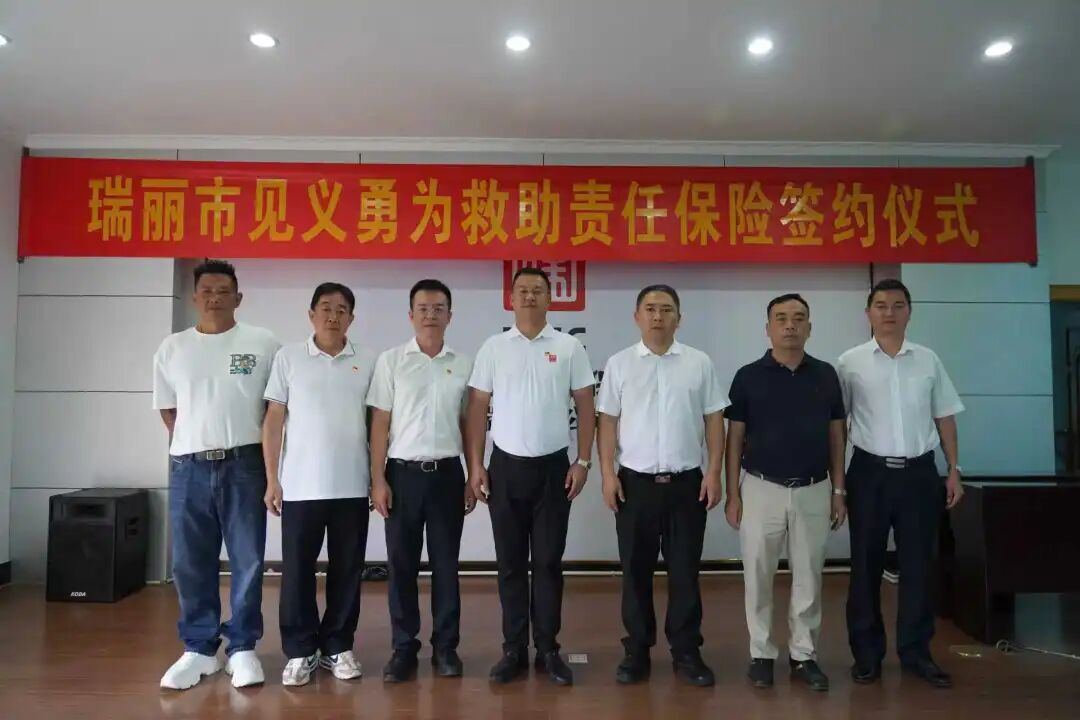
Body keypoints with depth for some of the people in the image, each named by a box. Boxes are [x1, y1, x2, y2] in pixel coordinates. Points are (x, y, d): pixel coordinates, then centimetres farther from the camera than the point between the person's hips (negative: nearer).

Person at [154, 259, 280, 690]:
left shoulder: (262, 344, 0)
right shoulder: (172, 348, 9)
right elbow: (167, 409, 17)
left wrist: (267, 456, 2)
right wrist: (195, 444, 10)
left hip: (244, 465, -2)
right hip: (188, 467, 3)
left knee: (247, 561, 3)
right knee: (191, 563, 7)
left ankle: (242, 648, 15)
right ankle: (199, 649, 21)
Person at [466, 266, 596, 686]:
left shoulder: (569, 347, 0)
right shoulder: (493, 348, 2)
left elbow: (585, 407, 2)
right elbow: (477, 408, 3)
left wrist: (583, 462, -4)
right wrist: (475, 465, -2)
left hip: (553, 466, -1)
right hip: (506, 466, 1)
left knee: (548, 562, 6)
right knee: (510, 563, 8)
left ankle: (548, 650, 19)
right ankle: (514, 649, 19)